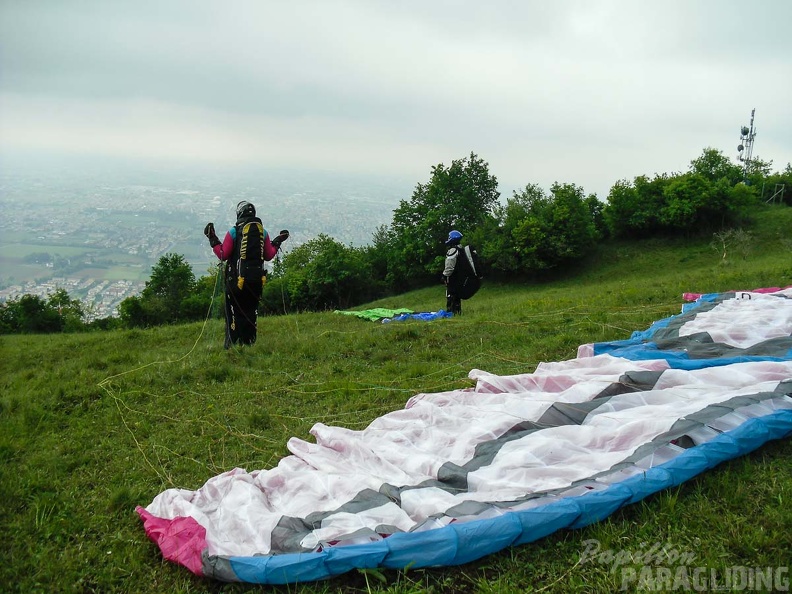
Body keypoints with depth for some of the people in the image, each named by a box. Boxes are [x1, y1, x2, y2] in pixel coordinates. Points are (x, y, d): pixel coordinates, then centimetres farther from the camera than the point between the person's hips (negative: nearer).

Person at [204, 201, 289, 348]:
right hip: (257, 279, 3)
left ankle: (232, 345, 4)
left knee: (234, 313, 5)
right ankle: (249, 343, 16)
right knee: (251, 312, 14)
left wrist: (213, 239, 4)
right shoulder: (263, 232, 4)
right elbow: (268, 256, 9)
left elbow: (223, 255, -5)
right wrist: (277, 242, 22)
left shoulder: (234, 231, -7)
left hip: (237, 279, -3)